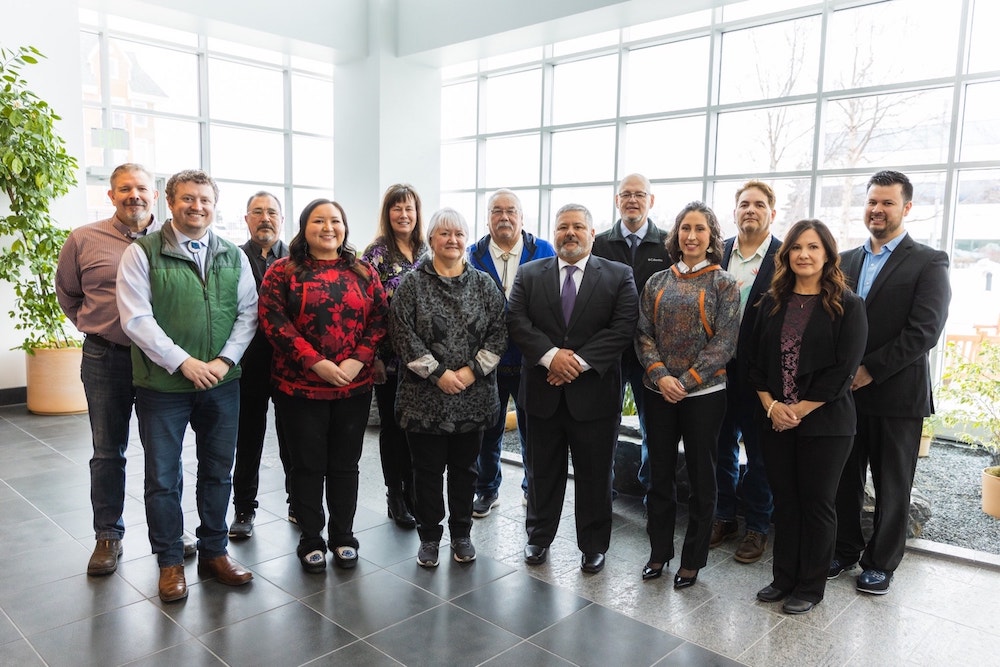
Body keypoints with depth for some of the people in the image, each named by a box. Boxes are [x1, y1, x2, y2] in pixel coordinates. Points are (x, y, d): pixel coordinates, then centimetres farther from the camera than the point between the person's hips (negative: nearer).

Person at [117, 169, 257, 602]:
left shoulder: (233, 256, 8)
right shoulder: (142, 253, -4)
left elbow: (248, 312, 4)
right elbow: (136, 318, -11)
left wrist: (224, 360, -10)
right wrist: (183, 362, -17)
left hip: (222, 383, 3)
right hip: (162, 385, -3)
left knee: (218, 471, 13)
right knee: (163, 477, 8)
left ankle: (214, 552, 29)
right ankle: (170, 562, 25)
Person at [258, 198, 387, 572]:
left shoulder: (363, 272, 7)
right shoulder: (283, 271, -1)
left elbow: (379, 318, 3)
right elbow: (273, 320, -11)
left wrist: (357, 361, -12)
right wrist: (316, 363, -19)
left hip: (354, 387, 2)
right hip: (300, 387, -2)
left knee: (345, 465, 12)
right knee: (308, 465, 8)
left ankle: (343, 536, 28)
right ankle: (311, 539, 24)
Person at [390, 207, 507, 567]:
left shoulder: (484, 284, 5)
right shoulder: (412, 284, -1)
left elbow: (498, 332, 0)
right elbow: (403, 334, -9)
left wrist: (472, 371, -11)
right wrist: (438, 373, -15)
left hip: (473, 397, 2)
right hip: (425, 396, -2)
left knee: (464, 467, 14)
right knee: (427, 469, 8)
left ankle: (461, 533, 31)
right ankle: (429, 536, 26)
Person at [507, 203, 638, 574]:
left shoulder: (619, 276, 0)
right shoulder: (529, 275, 5)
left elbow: (623, 328, -10)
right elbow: (518, 322, -5)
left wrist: (580, 361, -18)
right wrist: (551, 356, -18)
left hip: (595, 393, -1)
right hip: (543, 391, 2)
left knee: (595, 474, 10)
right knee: (543, 471, 15)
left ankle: (593, 546, 28)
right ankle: (539, 537, 33)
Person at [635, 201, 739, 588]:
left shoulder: (724, 284, -2)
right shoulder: (657, 283, 6)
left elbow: (724, 342, -8)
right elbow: (643, 334, 3)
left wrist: (686, 381, -15)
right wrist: (660, 375, -13)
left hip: (704, 393, -3)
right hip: (658, 393, 3)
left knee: (701, 478, 8)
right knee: (659, 474, 12)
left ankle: (693, 560, 23)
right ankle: (659, 551, 28)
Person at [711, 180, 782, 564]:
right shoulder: (717, 253, 4)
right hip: (719, 370, 4)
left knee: (759, 454, 11)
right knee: (722, 449, 16)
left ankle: (757, 526, 27)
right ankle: (723, 518, 33)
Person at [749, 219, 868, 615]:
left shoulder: (847, 306, -5)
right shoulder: (773, 303, 7)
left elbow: (843, 370, -12)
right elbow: (755, 359, 5)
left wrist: (798, 411, -13)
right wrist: (771, 406, -8)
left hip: (824, 423, -3)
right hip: (774, 420, 4)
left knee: (817, 504, 8)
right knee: (784, 500, 13)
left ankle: (810, 587, 24)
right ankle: (784, 578, 29)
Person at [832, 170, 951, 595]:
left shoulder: (928, 262, -5)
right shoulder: (846, 261, 11)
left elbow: (925, 330, -14)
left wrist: (870, 370, -17)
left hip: (897, 395, -4)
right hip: (846, 392, 4)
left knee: (892, 486, 9)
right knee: (845, 477, 13)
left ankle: (881, 563, 25)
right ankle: (845, 550, 30)